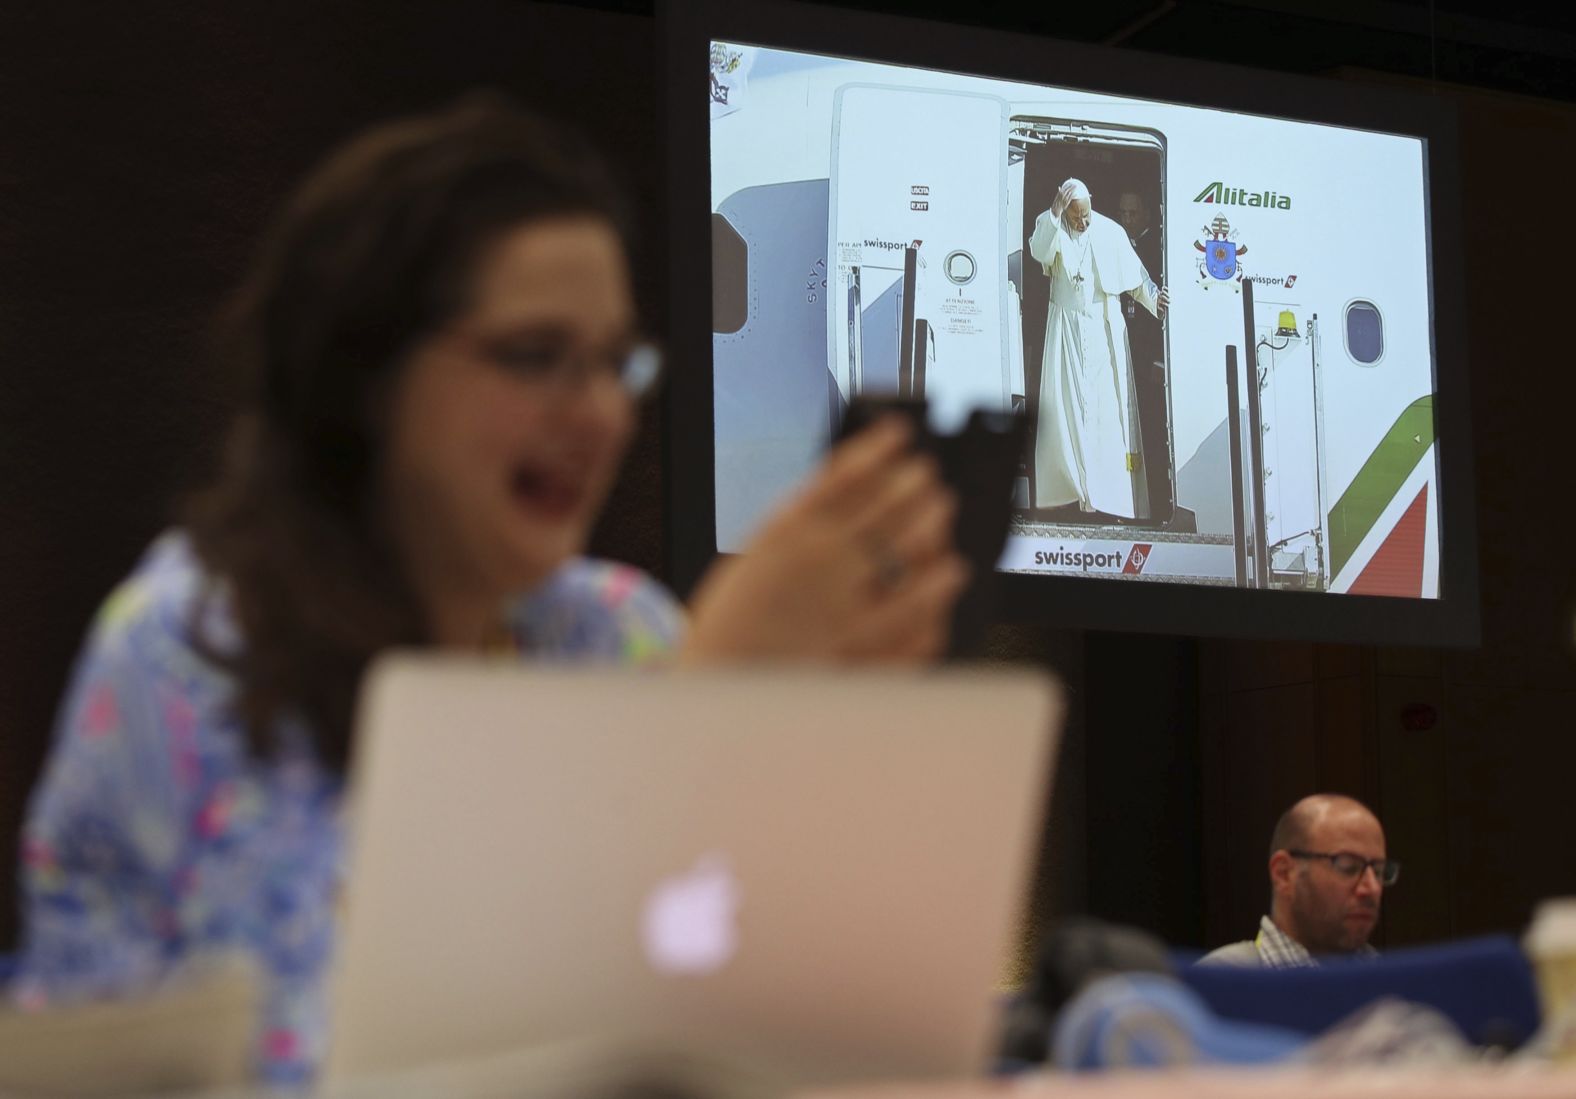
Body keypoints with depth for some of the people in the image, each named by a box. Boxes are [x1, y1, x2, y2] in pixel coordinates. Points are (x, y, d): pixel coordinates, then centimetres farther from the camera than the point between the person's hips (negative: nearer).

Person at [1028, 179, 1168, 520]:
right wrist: (1055, 214, -28)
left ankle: (1109, 490, -2)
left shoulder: (1111, 233, 3)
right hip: (1066, 329, -1)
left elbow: (1135, 277, 3)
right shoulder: (1052, 228, 1)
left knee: (1108, 404, -3)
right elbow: (1040, 252, -21)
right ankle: (1072, 486, -9)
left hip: (1105, 329, 1)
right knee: (1068, 400, -8)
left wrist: (1154, 297, -13)